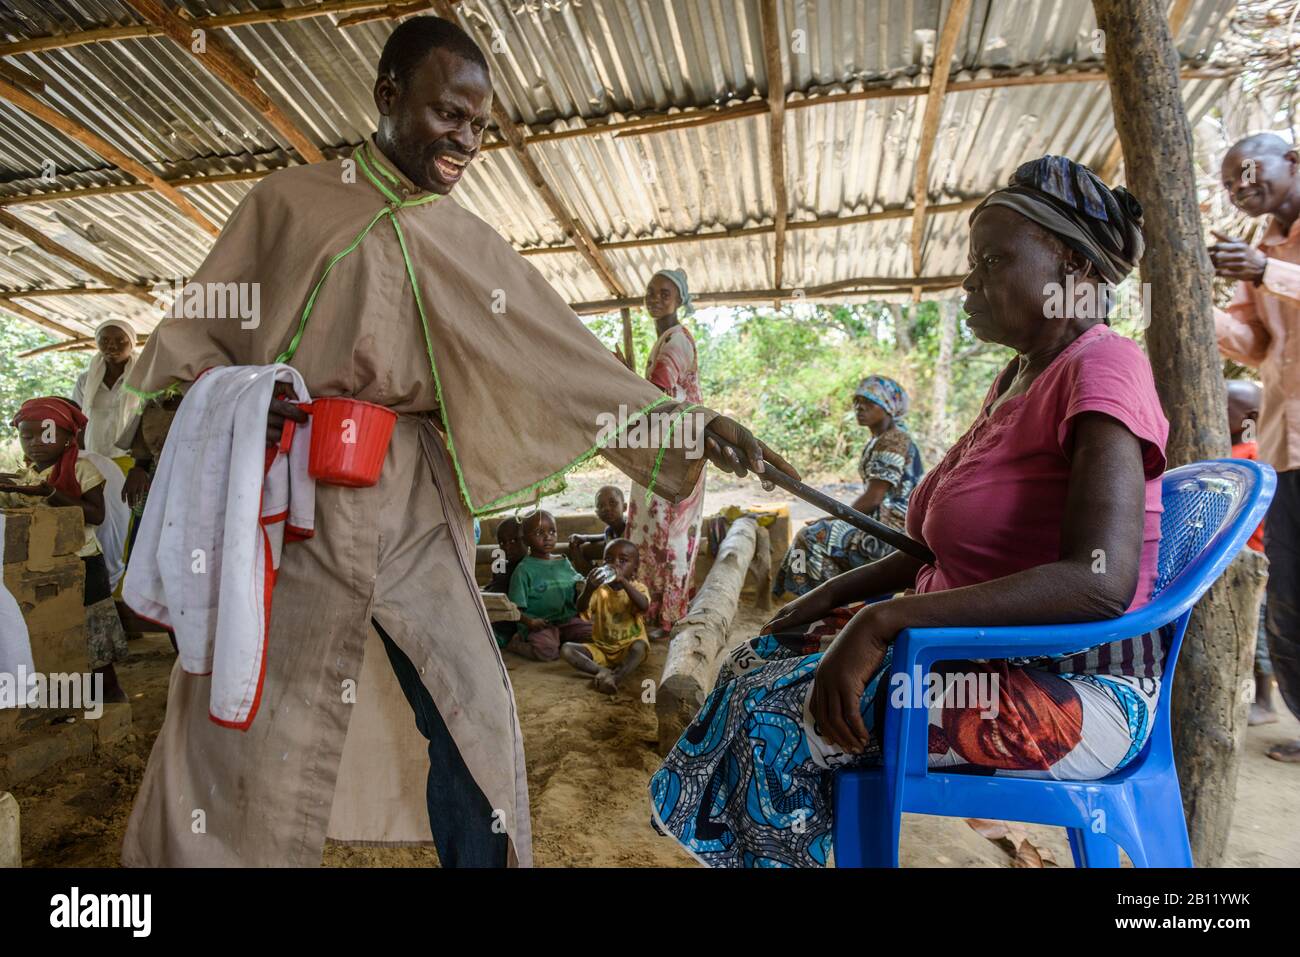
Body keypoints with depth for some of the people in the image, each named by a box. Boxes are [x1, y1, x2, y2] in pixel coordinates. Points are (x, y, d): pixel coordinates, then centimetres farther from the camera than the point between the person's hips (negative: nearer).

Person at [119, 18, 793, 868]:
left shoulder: (473, 248, 7)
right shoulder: (289, 201, 5)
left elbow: (567, 359, 0)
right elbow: (194, 333, 9)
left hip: (412, 514, 2)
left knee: (473, 722, 2)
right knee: (242, 741, 7)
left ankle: (483, 853, 25)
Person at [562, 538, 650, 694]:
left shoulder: (638, 587, -7)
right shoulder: (599, 589, -2)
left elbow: (644, 606, -31)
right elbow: (581, 609, -20)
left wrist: (623, 581, -39)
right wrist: (588, 588, -40)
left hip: (627, 648, -3)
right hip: (601, 648, 3)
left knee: (639, 646, -36)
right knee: (566, 648, -19)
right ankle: (603, 672, -34)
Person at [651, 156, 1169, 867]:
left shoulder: (1101, 369, -16)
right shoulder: (1018, 378, 13)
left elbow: (1102, 581, -29)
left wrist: (886, 619, -31)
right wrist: (835, 594, 5)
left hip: (1068, 686, -9)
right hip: (976, 643, 9)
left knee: (775, 714, -18)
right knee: (759, 662, 1)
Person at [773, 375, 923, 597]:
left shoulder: (893, 442, -15)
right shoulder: (879, 442, 16)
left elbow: (873, 498, -20)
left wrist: (837, 517, -9)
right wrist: (835, 518, 8)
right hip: (880, 523, 10)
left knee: (811, 536, -11)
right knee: (819, 529, 15)